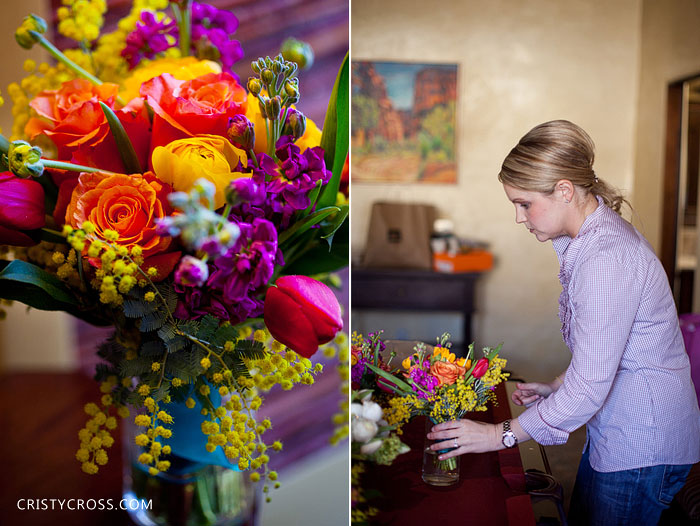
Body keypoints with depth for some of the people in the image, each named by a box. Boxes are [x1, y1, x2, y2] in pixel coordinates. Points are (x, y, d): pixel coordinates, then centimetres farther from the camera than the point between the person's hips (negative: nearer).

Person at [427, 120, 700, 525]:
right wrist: (556, 387, 10)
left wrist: (500, 435, -18)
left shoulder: (607, 259, -28)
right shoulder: (590, 238, 5)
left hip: (643, 447, -9)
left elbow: (588, 389, -27)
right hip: (617, 429, 9)